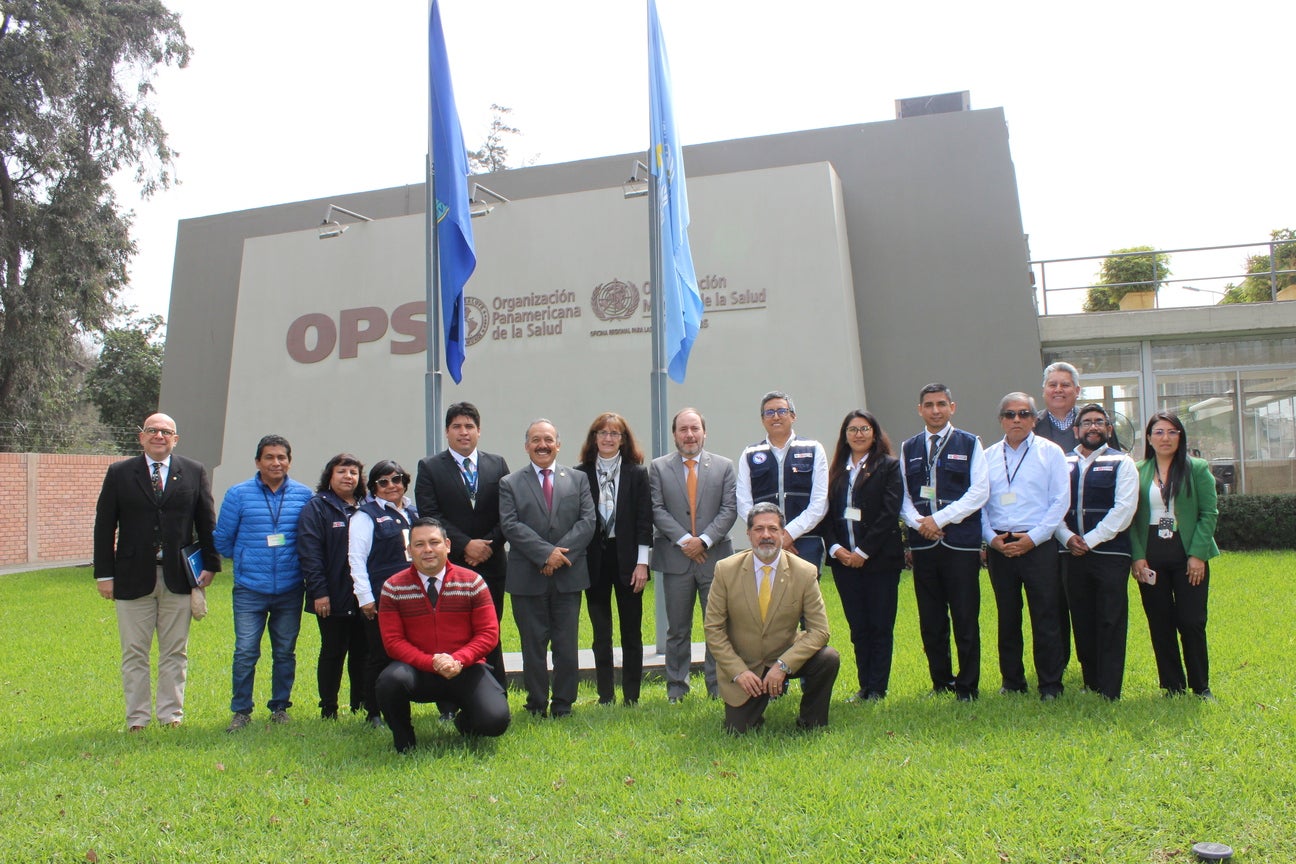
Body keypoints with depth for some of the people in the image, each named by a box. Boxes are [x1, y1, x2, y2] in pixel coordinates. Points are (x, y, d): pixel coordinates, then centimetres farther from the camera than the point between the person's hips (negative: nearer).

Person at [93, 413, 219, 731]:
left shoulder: (194, 473, 5)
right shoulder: (119, 473, 3)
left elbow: (206, 523, 7)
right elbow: (104, 526, 2)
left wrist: (210, 564, 1)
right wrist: (104, 574, -3)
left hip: (178, 577, 1)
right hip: (133, 577, 0)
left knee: (175, 653, 7)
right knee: (134, 654, 7)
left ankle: (172, 714, 17)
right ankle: (137, 718, 16)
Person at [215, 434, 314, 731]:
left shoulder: (304, 495, 2)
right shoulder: (239, 494, 0)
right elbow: (223, 538, 8)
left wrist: (297, 563, 8)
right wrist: (245, 561, 13)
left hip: (290, 590, 1)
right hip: (250, 589, -1)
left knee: (285, 651, 9)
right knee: (245, 652, -4)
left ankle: (280, 707, 23)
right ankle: (241, 711, 11)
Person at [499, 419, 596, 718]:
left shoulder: (578, 479, 11)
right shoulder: (510, 483, 5)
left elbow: (587, 521, 1)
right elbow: (510, 526, -7)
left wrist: (561, 552, -13)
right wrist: (546, 553, -17)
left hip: (569, 575, 1)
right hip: (528, 578, -1)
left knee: (567, 645, 5)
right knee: (533, 645, 6)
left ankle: (563, 704, 17)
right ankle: (537, 704, 17)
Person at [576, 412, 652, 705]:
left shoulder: (637, 473, 2)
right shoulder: (581, 474, 3)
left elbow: (644, 519, -1)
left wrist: (641, 562, -7)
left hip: (627, 559, -1)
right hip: (594, 560, 1)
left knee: (631, 631, 6)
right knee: (601, 634, 8)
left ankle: (632, 697, 14)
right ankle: (606, 697, 16)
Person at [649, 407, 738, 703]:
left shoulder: (724, 467, 8)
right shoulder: (659, 467, 6)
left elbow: (729, 509, 0)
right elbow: (657, 510, -1)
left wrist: (704, 540, -12)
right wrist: (683, 540, -12)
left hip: (715, 557, 0)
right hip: (676, 558, 0)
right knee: (678, 629, 8)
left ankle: (718, 686, 14)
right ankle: (676, 688, 18)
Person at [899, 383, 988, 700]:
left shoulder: (969, 444, 3)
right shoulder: (909, 448, 12)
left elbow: (979, 491, -6)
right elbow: (902, 495, 10)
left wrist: (940, 519, -12)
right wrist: (918, 522, -9)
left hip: (961, 542, -3)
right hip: (923, 544, 3)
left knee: (965, 618, 0)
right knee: (931, 620, 8)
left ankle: (967, 686, 11)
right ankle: (941, 682, 21)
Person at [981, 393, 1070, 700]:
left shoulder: (1050, 452, 2)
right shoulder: (988, 456, 11)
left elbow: (1060, 501, -4)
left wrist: (1033, 538, -11)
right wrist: (991, 537, -5)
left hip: (1038, 545, -3)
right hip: (998, 546, 3)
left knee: (1044, 617, -1)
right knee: (1007, 617, 10)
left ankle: (1050, 684, 10)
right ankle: (1012, 681, 20)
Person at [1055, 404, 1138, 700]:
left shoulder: (1122, 463, 3)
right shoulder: (1063, 464, 13)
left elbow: (1124, 509, -7)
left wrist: (1089, 540, -12)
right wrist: (1067, 538, -8)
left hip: (1109, 553, -3)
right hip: (1071, 554, 3)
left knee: (1111, 625, -3)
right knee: (1082, 623, 8)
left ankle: (1109, 694, 3)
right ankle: (1091, 685, 19)